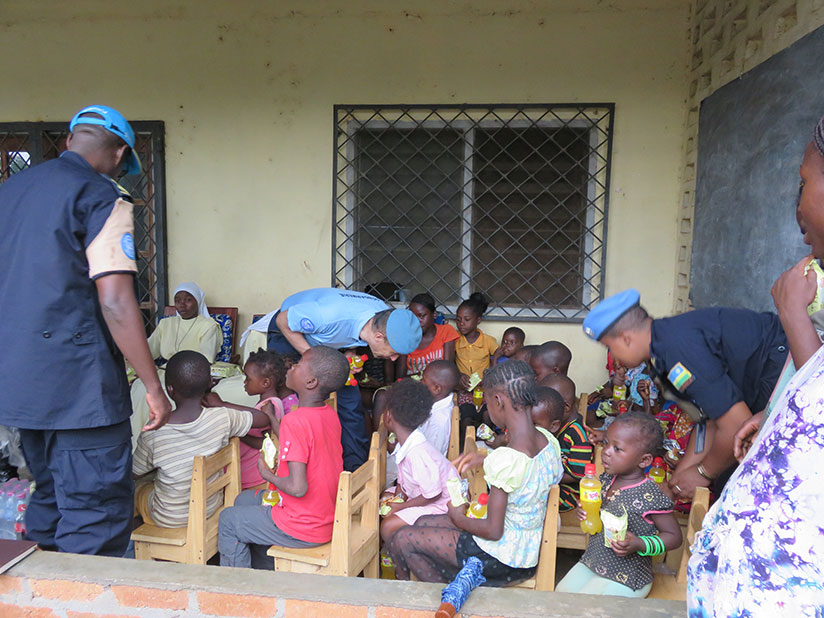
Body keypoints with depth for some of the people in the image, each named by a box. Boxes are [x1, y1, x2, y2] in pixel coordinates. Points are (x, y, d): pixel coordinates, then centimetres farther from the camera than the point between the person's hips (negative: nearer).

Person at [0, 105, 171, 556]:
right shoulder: (102, 198, -10)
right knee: (98, 516, -1)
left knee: (50, 498, 22)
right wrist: (153, 387, -14)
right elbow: (114, 303, -19)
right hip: (78, 383, -9)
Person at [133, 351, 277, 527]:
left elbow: (136, 473, -8)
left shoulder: (153, 433, -27)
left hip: (169, 518, -3)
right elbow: (266, 418, -6)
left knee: (136, 489, 27)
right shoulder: (222, 418, -23)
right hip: (210, 507, 3)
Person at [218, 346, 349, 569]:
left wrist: (268, 474, -13)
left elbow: (298, 487, -30)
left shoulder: (295, 421, -27)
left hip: (302, 530, -8)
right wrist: (283, 460, 3)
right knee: (244, 499, 25)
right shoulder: (330, 414, -1)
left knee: (228, 520, 13)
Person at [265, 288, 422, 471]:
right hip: (289, 332, -5)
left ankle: (358, 469, 10)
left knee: (350, 400, -2)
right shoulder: (330, 314, -45)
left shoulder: (386, 317, -24)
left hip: (329, 342, 5)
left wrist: (351, 353, -19)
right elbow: (283, 321, -25)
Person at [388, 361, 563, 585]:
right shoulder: (548, 439, -7)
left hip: (502, 557, -8)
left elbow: (493, 531, -25)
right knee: (423, 523, 19)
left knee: (401, 540, 3)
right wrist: (486, 460, 6)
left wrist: (458, 518, -6)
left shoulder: (505, 459, -32)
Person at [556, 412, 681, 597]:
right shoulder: (606, 479, -1)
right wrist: (585, 512, -7)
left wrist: (639, 545, -28)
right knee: (561, 592, 7)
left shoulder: (650, 496, -23)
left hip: (625, 580, -7)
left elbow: (674, 536, -15)